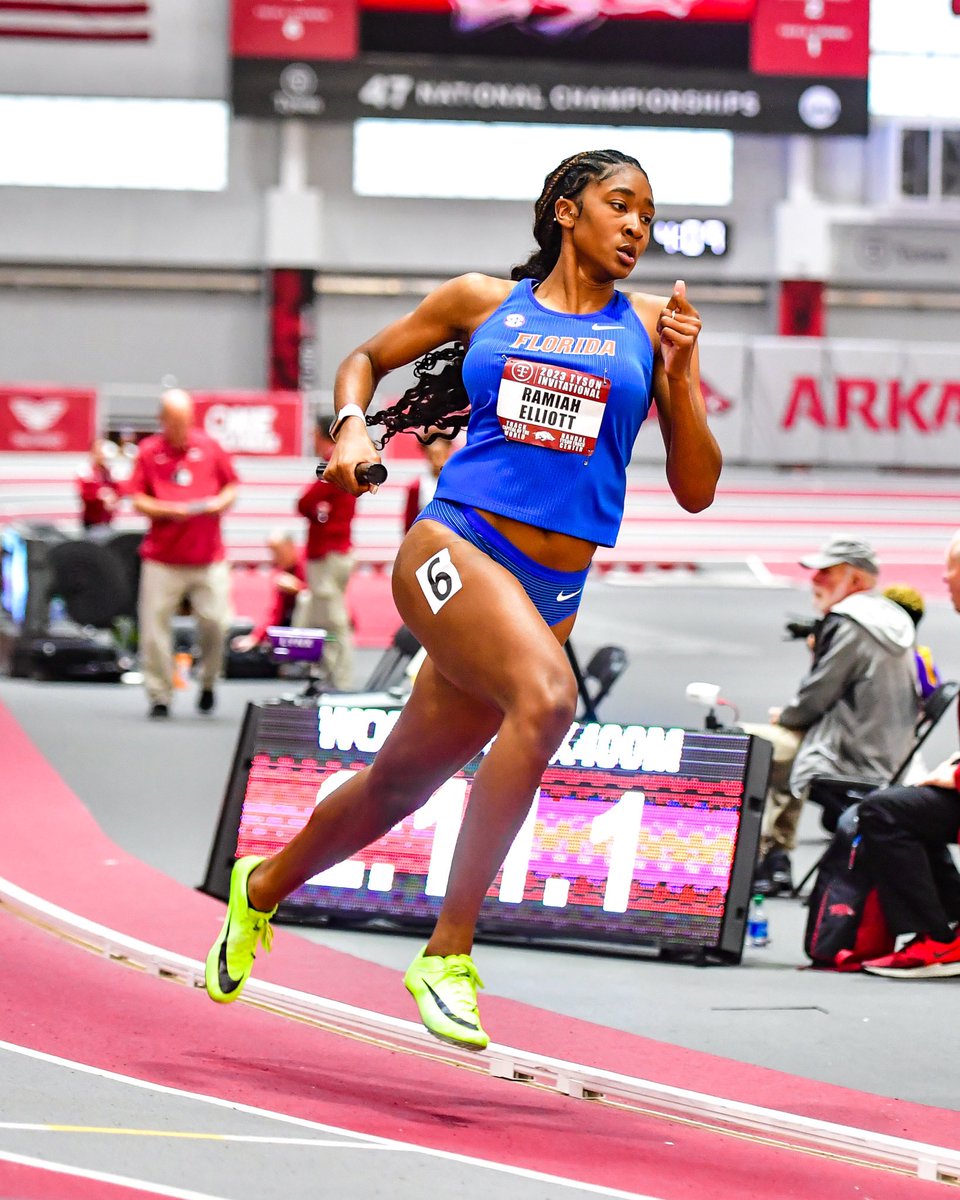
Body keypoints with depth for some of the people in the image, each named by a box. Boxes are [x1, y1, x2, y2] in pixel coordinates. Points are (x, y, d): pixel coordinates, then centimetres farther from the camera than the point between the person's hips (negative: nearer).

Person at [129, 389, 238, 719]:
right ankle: (159, 697, 5)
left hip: (208, 557, 1)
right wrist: (169, 510, -15)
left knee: (215, 622, -4)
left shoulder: (209, 447, 6)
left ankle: (208, 683, 20)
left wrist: (221, 502, -8)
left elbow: (231, 487, 14)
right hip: (162, 558, -1)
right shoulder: (149, 451, 2)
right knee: (155, 628, -4)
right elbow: (138, 501, 1)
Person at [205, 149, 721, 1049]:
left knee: (398, 783, 13)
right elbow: (366, 358, 24)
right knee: (546, 697, -32)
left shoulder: (648, 326, 11)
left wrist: (680, 374, -5)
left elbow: (695, 490, 8)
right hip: (451, 550, -3)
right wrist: (351, 425, 4)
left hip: (550, 593, 3)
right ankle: (447, 954, -28)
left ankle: (262, 888, 41)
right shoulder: (484, 301, 9)